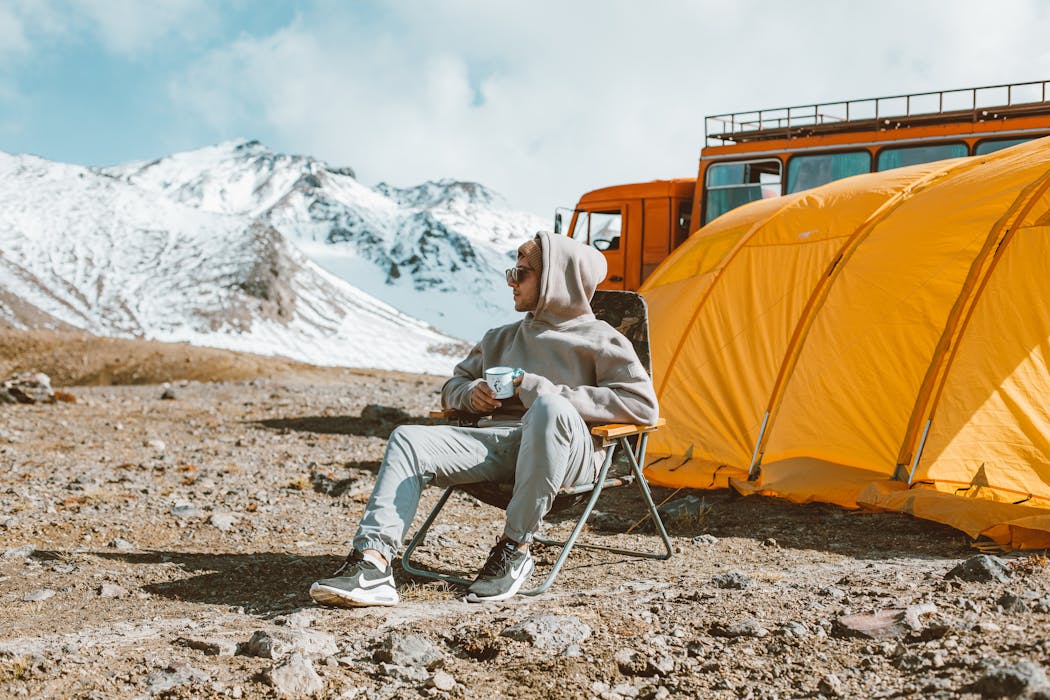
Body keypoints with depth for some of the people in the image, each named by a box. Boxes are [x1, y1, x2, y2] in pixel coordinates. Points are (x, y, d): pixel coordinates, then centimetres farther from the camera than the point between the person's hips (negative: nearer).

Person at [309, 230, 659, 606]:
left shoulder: (599, 339, 6)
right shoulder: (501, 338, 25)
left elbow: (643, 405, -7)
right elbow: (452, 386, 35)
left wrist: (544, 391, -10)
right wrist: (472, 393, 7)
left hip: (567, 452, -5)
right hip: (498, 441, 6)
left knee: (550, 409, -40)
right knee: (409, 440, -17)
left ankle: (515, 548, -27)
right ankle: (372, 567, -31)